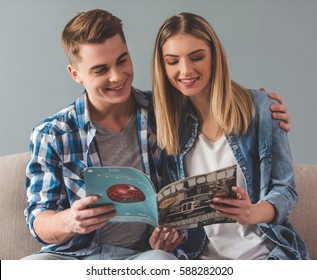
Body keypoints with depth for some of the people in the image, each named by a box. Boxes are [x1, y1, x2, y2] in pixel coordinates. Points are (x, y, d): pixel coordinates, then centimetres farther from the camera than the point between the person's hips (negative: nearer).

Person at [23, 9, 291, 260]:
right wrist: (69, 222, -23)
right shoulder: (51, 135, 2)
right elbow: (39, 222, 2)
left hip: (143, 256, 0)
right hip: (73, 256, 0)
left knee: (160, 260, -36)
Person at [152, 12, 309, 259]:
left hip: (265, 254, -1)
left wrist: (253, 213, -21)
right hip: (199, 259, 2)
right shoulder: (168, 123, 4)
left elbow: (285, 190, 0)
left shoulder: (261, 109, -3)